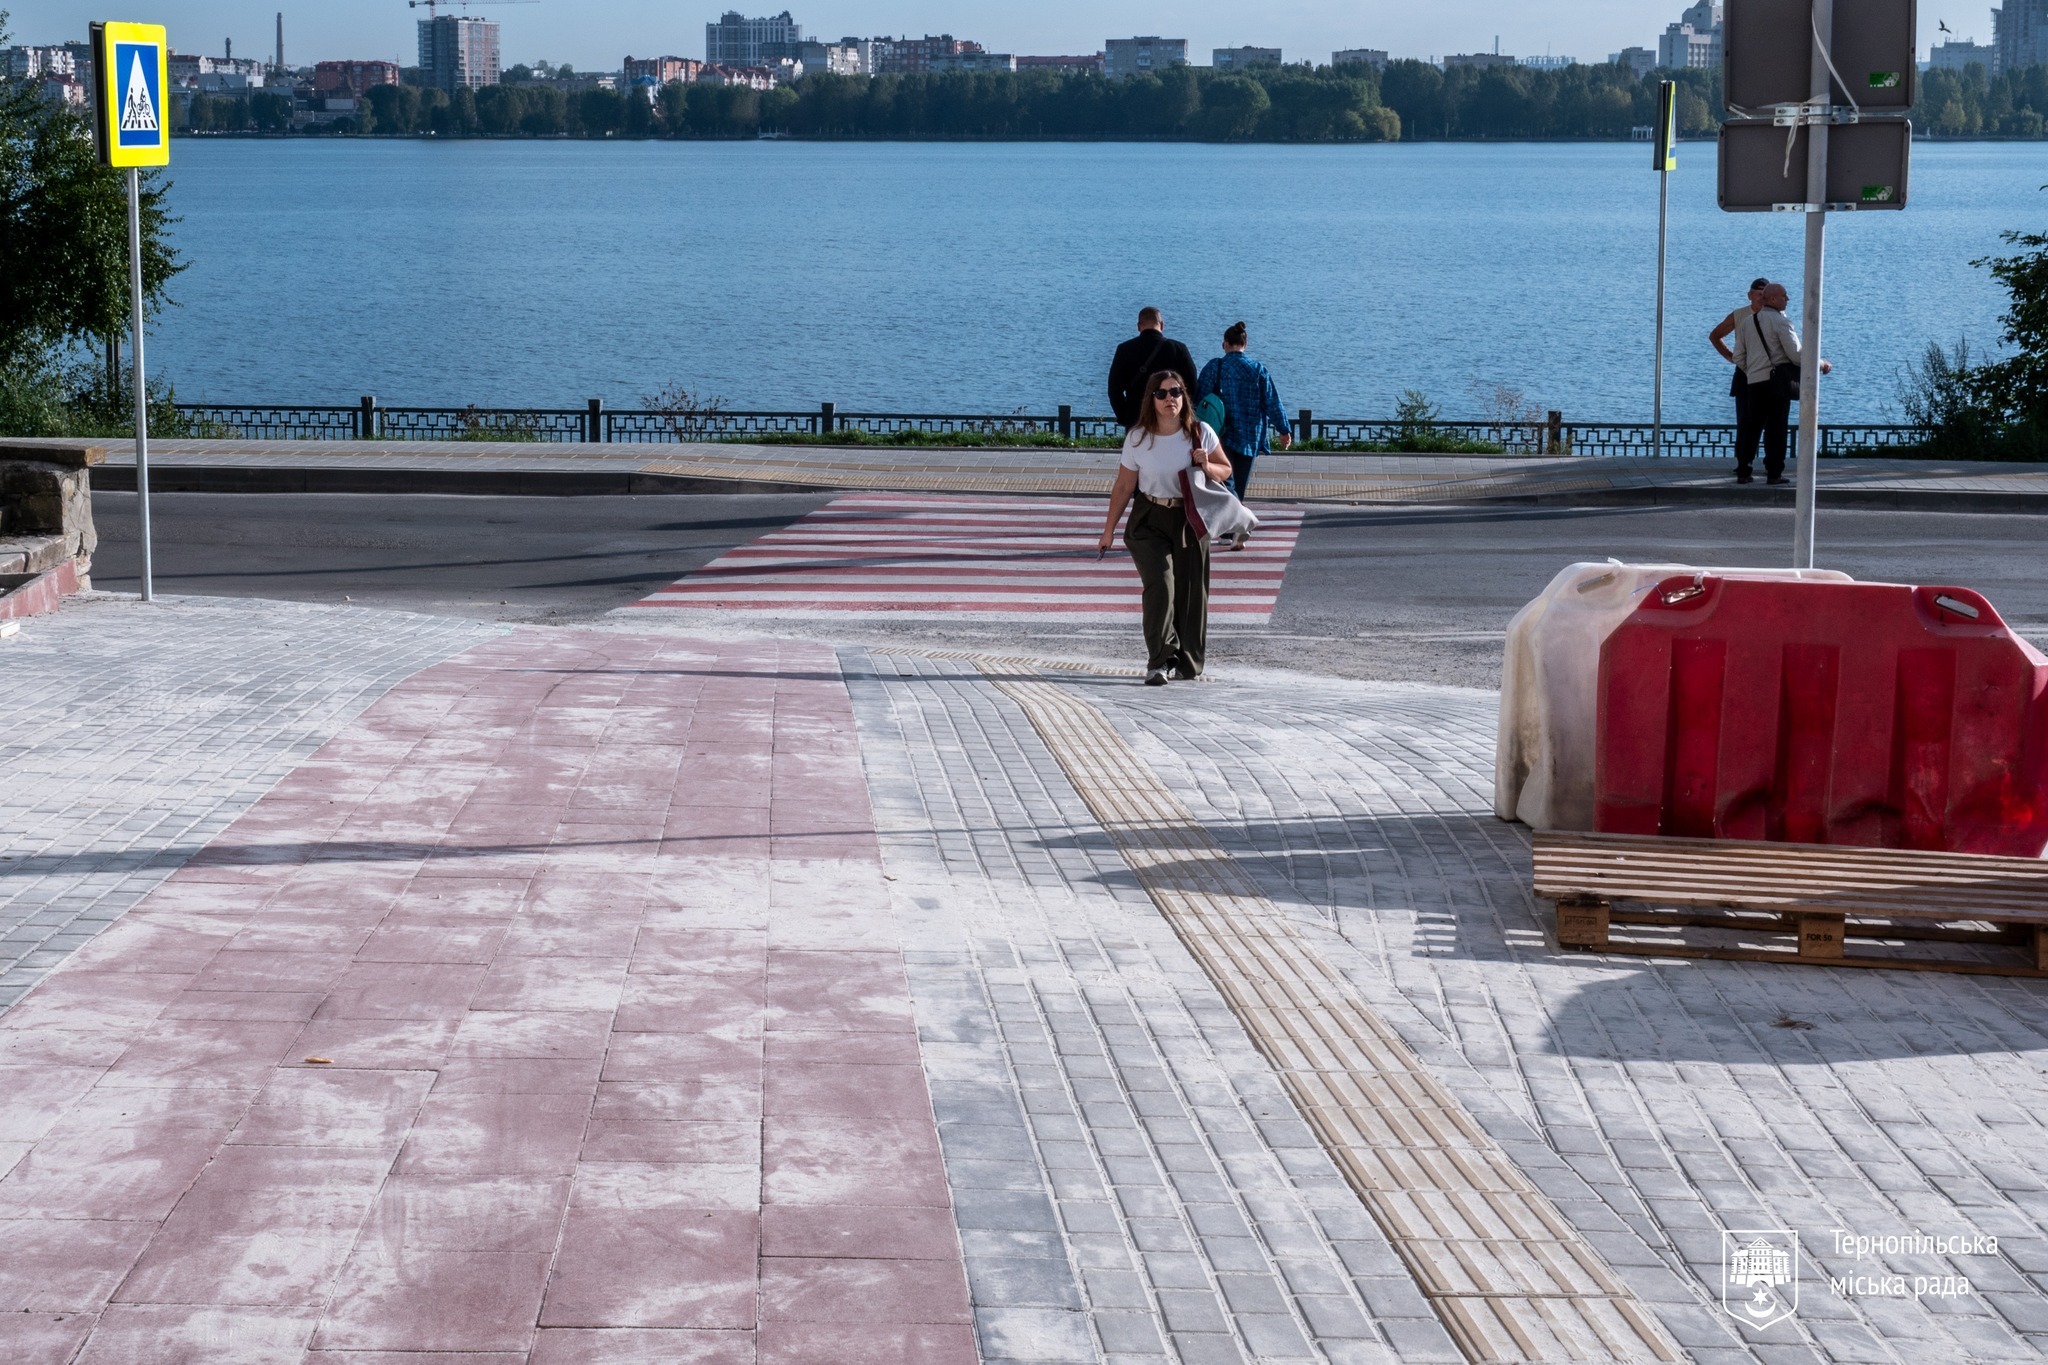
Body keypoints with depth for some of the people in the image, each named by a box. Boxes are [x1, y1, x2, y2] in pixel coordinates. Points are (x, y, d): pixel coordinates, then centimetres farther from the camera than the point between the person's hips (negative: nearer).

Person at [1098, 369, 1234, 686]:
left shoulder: (1200, 433, -3)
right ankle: (1158, 662, -18)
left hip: (1191, 520, 2)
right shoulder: (1138, 438, -5)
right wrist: (1109, 530, 7)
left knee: (1191, 590, 3)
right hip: (1150, 520, -2)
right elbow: (1123, 487, 3)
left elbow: (1225, 470, 9)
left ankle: (1189, 663, 18)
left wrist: (1207, 466, -15)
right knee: (1160, 585, -18)